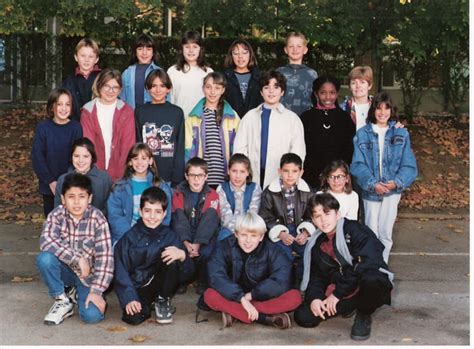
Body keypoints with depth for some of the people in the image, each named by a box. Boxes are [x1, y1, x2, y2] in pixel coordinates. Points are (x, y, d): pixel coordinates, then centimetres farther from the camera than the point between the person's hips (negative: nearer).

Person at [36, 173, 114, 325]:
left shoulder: (97, 219, -17)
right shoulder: (57, 215, -12)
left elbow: (105, 257, -19)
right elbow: (46, 241, -30)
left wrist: (96, 291, -25)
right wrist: (77, 259, -34)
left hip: (88, 273, -1)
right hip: (65, 269, 1)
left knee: (92, 315, -24)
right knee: (44, 259, -30)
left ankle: (80, 294, 13)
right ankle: (63, 301, -6)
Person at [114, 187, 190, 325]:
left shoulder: (168, 235, 1)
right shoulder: (130, 237, -3)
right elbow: (121, 272, -6)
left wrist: (182, 254, -31)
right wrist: (129, 299, -19)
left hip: (161, 286, 1)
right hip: (137, 288, -1)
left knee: (169, 255, -24)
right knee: (133, 317, -30)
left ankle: (162, 301, -5)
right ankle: (147, 305, 7)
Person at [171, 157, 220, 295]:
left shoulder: (212, 195, -3)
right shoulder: (179, 193, 1)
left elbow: (209, 220, -17)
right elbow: (179, 219, -12)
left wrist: (197, 244, -32)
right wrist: (186, 242, -30)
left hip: (204, 236, -1)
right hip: (183, 235, 1)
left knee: (205, 252, -30)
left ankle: (203, 282, 0)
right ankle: (182, 281, 2)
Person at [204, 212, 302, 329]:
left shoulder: (271, 250, -10)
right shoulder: (225, 247, -11)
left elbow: (282, 281, -20)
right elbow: (216, 277, -24)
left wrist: (251, 295, -25)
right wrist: (242, 298, -34)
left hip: (263, 299, 0)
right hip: (235, 299, 0)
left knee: (295, 297, -26)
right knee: (210, 295, -32)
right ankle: (268, 318, -31)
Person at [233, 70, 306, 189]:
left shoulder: (292, 119, 9)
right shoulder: (250, 116, 14)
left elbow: (298, 152, 5)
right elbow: (239, 147, 9)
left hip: (280, 179, -1)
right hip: (253, 179, 1)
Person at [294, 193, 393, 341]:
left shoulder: (356, 231, -14)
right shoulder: (316, 244, 7)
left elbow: (365, 265, -25)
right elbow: (315, 277, 10)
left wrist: (337, 293, -21)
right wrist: (313, 298, -12)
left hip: (365, 289, -6)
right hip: (336, 292, 6)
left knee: (371, 279, -42)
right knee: (302, 317, -12)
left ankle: (364, 316, -8)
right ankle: (350, 306, 12)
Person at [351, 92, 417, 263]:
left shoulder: (401, 133, 3)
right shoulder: (362, 134, 1)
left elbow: (409, 164, 0)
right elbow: (357, 164, -6)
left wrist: (397, 182, -16)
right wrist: (373, 184, -18)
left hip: (393, 189, 0)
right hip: (370, 190, 0)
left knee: (385, 231, 0)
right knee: (371, 232, 5)